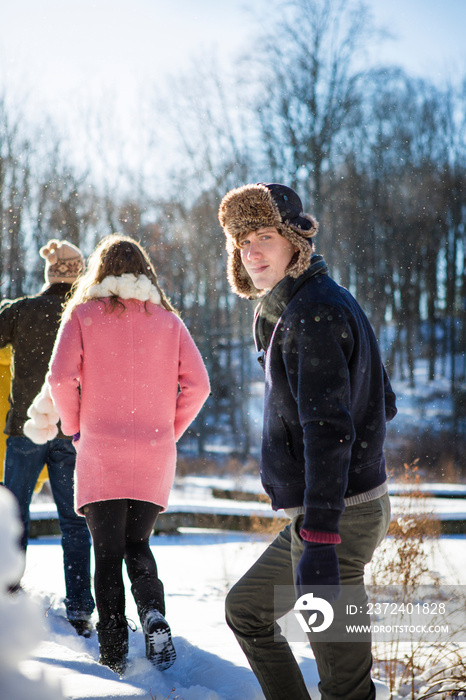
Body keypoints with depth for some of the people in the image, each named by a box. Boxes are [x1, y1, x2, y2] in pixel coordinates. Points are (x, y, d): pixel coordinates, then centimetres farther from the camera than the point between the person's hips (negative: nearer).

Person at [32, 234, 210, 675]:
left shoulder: (83, 314, 3)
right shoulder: (167, 320, 8)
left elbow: (61, 377, -9)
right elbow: (197, 383, -1)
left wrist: (74, 426, 5)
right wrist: (170, 430, 10)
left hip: (100, 452, -2)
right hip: (154, 457, 2)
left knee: (107, 553, 6)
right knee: (138, 546, 17)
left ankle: (113, 654, 5)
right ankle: (154, 615, -8)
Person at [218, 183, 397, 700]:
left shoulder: (314, 313, -17)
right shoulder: (308, 306, 15)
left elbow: (328, 429, -26)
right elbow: (383, 405, 22)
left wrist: (319, 540, -32)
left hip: (336, 517, -11)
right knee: (246, 608, 25)